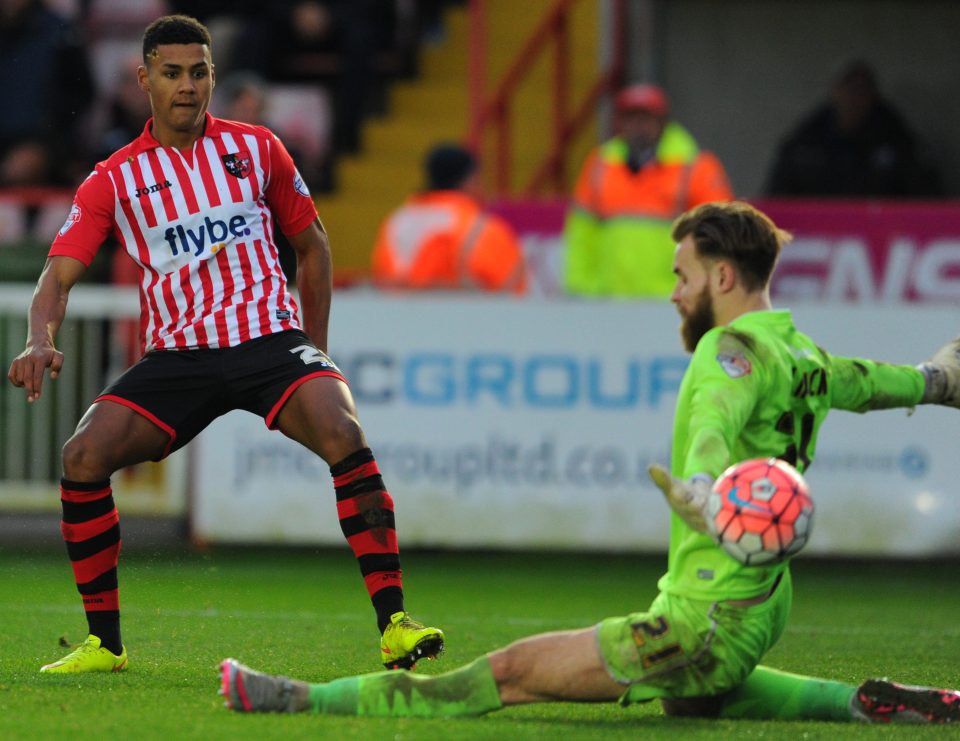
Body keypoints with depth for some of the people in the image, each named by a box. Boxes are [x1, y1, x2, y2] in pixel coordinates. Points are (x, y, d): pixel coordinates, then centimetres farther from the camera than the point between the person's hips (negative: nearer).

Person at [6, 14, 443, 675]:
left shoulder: (256, 149, 9)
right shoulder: (115, 180, 5)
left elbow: (313, 245, 21)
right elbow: (59, 275, -2)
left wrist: (316, 347, 16)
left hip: (270, 338, -1)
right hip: (177, 355, 1)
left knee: (345, 435, -29)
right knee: (84, 454, -20)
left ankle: (394, 624, -27)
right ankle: (104, 641, -5)